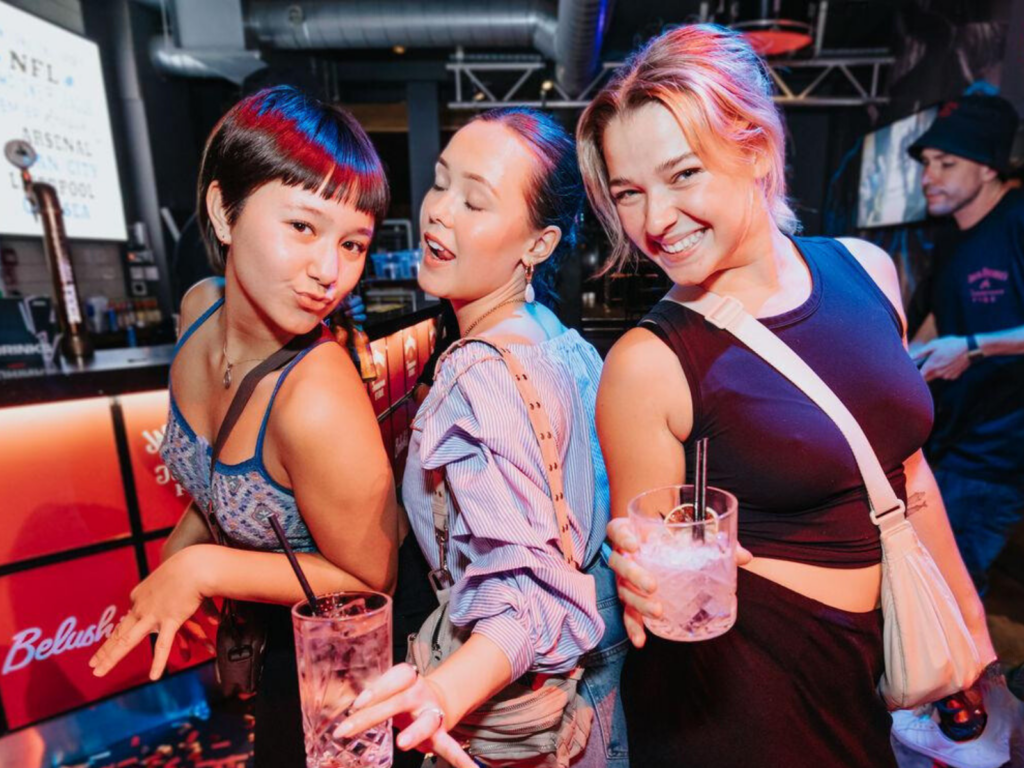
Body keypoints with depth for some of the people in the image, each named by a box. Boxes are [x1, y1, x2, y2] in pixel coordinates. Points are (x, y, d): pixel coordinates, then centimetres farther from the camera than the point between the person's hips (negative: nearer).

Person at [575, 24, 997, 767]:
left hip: (879, 664, 6)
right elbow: (656, 566, -11)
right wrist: (643, 573, -34)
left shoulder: (865, 270, -8)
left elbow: (905, 465, 6)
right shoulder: (647, 364, -24)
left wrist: (969, 620, 15)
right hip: (737, 692, -5)